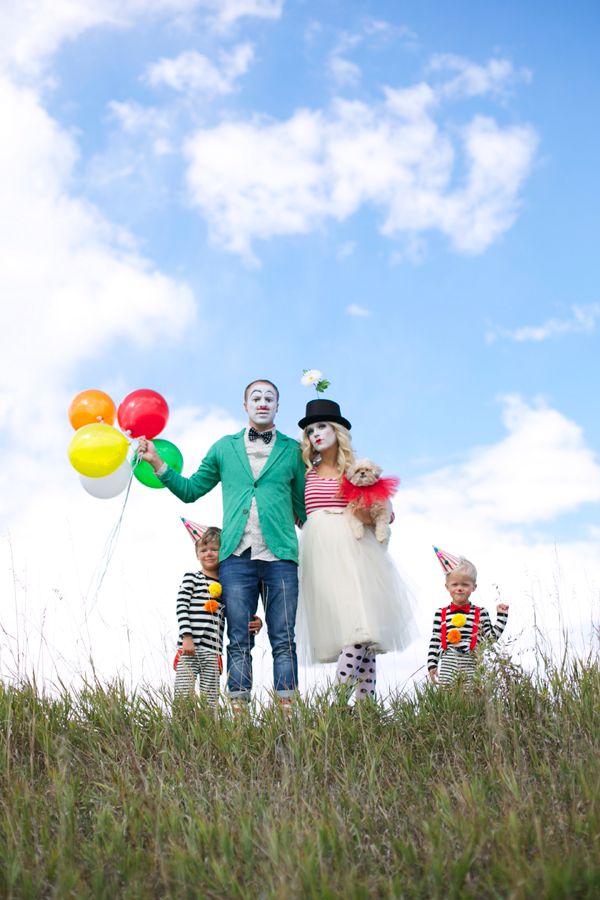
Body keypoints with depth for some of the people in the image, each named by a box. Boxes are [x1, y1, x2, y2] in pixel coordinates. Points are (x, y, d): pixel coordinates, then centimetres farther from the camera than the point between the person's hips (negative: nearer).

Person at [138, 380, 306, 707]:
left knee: (283, 640, -3)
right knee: (239, 640, 0)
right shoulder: (224, 448, 16)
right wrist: (158, 463, 6)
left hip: (280, 556, -1)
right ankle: (238, 710, 0)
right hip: (236, 557, 1)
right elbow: (190, 490, 17)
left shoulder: (292, 450, 12)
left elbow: (303, 506, 13)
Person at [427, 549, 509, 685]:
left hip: (471, 665, 0)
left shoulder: (480, 613, 6)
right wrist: (432, 664, 1)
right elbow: (434, 641, 7)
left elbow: (492, 636, 3)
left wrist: (501, 616, 1)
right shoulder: (441, 613, 7)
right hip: (448, 664, 0)